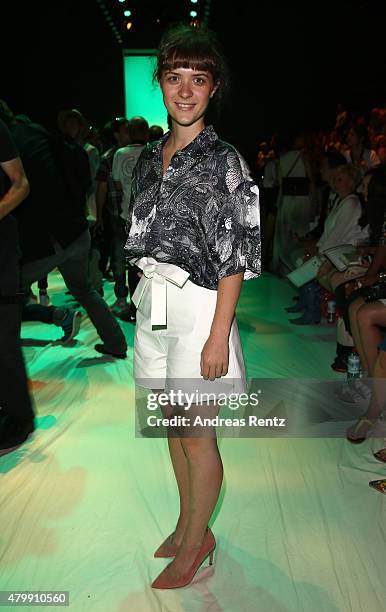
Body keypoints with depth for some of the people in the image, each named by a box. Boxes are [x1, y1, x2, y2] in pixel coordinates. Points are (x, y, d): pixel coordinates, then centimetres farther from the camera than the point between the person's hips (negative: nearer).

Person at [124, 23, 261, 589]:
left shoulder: (223, 160, -10)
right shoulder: (149, 156, 9)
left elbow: (234, 257, -13)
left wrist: (218, 336, -16)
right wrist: (144, 303, 12)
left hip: (198, 308, -6)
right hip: (152, 305, 7)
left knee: (196, 433, 5)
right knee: (172, 423, 16)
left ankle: (195, 543, 26)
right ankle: (190, 526, 36)